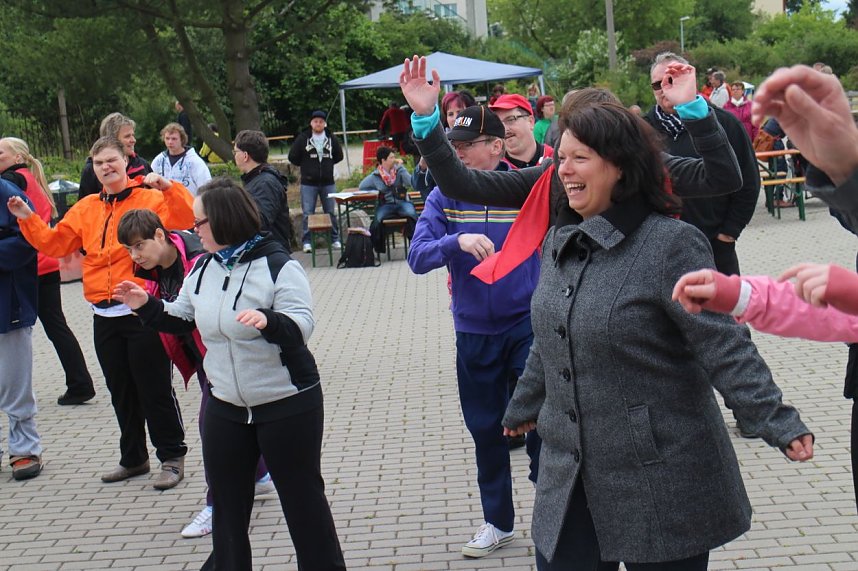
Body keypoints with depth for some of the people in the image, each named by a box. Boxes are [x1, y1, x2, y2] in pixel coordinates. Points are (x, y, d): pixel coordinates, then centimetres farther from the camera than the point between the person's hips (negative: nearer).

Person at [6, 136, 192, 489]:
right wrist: (28, 220, 3)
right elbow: (54, 243, 15)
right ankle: (133, 458, 29)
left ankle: (172, 457, 13)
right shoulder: (86, 209, 12)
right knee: (121, 392, 16)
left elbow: (186, 220, -19)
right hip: (105, 316, 6)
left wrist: (168, 189, -31)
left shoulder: (151, 198, -5)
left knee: (155, 390, 0)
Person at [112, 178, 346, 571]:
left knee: (302, 497, 5)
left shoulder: (277, 265, -15)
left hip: (287, 404, -6)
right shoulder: (203, 268, 5)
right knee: (227, 501, 17)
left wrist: (268, 320, -42)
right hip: (224, 406, 6)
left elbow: (302, 326, -24)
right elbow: (182, 319, 18)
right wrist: (145, 305, 4)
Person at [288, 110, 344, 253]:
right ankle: (306, 241, 5)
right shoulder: (302, 139, -5)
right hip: (308, 183, -2)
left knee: (331, 212, 8)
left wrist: (326, 164, 7)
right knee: (307, 213, -1)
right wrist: (306, 166, 5)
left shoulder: (332, 138, 1)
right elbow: (293, 157, 1)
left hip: (328, 182, 2)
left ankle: (335, 239, 18)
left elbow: (339, 156, 15)